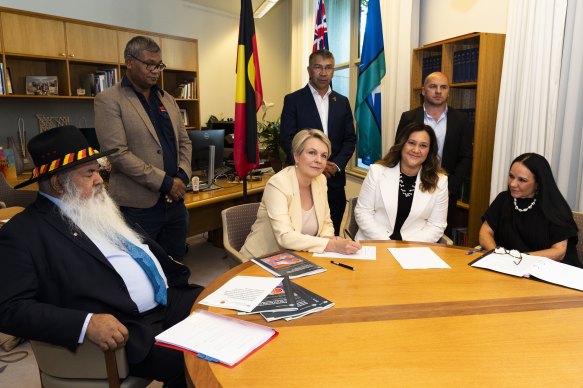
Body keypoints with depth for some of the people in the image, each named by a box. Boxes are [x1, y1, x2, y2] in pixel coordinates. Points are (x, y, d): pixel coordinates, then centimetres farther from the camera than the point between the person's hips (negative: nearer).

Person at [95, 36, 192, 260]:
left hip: (174, 202, 6)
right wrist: (165, 182, -16)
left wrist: (182, 177, -4)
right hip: (138, 206, -6)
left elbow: (184, 142, 15)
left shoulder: (167, 100, 14)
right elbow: (118, 153, -15)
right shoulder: (109, 101, -6)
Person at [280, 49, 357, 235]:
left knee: (332, 234, 8)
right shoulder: (293, 100, 1)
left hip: (334, 179, 4)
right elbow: (286, 139, -5)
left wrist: (337, 164, -7)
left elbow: (350, 139, 10)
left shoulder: (342, 102, 12)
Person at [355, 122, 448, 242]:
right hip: (374, 244, -1)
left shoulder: (439, 181, 2)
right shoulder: (377, 171, 0)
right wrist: (385, 243, -11)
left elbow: (436, 225, 3)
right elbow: (362, 212, -1)